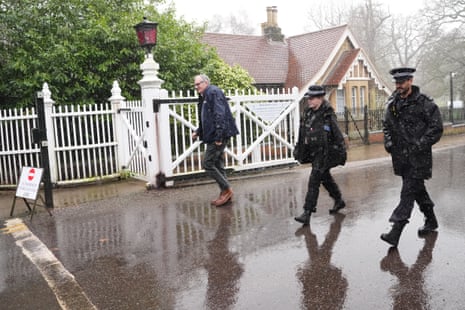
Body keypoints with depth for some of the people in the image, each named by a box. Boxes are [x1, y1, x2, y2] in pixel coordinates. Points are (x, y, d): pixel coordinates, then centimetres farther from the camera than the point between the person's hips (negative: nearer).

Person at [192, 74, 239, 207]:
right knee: (218, 165, 11)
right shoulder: (204, 96, 19)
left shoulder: (214, 92, -11)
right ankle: (225, 193, 18)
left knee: (207, 164, -8)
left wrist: (218, 136, -24)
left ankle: (226, 190, 1)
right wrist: (198, 131, 14)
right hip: (213, 136, 10)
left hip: (218, 136, -10)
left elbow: (219, 115, -20)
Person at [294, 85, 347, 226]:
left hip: (324, 153, -8)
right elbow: (303, 133, 15)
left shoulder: (328, 115, -16)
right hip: (313, 152, 8)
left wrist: (341, 154, -10)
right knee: (325, 178, 21)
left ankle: (307, 213, -8)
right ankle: (339, 201, 42)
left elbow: (338, 136, -12)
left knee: (314, 181, -11)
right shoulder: (308, 113, 5)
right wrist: (299, 150, 16)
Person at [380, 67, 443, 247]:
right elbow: (386, 125, 18)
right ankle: (431, 221, 38)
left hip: (418, 158, -6)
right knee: (417, 189, 19)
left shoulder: (424, 103, -10)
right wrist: (388, 141, 2)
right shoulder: (392, 103, 7)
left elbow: (436, 129, -10)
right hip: (401, 156, 6)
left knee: (408, 193, -8)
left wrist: (419, 145, -17)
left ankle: (395, 233, -9)